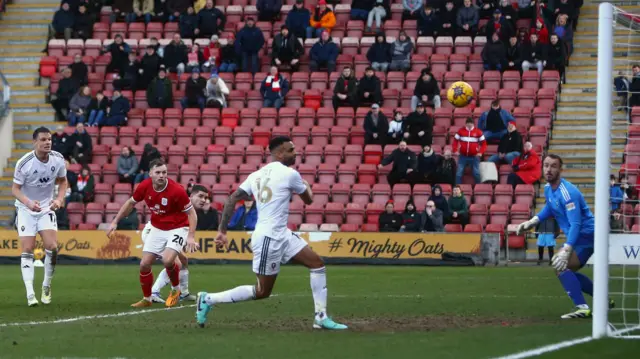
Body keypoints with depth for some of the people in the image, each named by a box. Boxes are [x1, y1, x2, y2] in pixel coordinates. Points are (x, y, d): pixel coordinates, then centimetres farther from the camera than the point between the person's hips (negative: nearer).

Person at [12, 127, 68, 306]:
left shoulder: (58, 159, -9)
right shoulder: (24, 163, -20)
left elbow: (63, 181, 8)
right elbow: (15, 189, -15)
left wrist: (59, 199, -11)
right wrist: (28, 203, -34)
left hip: (47, 209, 2)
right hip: (26, 210, -2)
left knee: (52, 247, -12)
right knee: (27, 250, -9)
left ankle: (46, 287, 8)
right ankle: (30, 293, -9)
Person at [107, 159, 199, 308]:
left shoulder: (176, 190, -26)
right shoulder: (144, 186, -14)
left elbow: (191, 213, -17)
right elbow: (131, 203, 7)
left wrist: (191, 237, -26)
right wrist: (115, 222, 7)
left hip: (177, 228, -5)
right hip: (157, 229, 5)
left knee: (168, 260, -27)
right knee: (144, 264, 0)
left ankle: (176, 290, 2)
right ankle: (146, 299, 22)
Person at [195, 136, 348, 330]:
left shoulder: (256, 175, 10)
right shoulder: (289, 174, -11)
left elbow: (232, 200, 4)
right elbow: (308, 199, 5)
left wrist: (222, 230, 5)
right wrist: (306, 185, 28)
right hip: (268, 238, -9)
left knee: (317, 264, 8)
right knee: (262, 292, 1)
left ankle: (321, 317, 8)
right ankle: (209, 299, 6)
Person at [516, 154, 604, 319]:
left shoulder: (567, 192, -27)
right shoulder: (548, 188, 2)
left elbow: (575, 224, -35)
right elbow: (549, 208, 24)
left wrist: (566, 250, -45)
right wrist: (532, 222, 10)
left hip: (585, 234, -10)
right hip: (576, 235, 10)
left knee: (561, 266, -23)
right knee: (567, 271, 22)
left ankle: (582, 308, -24)